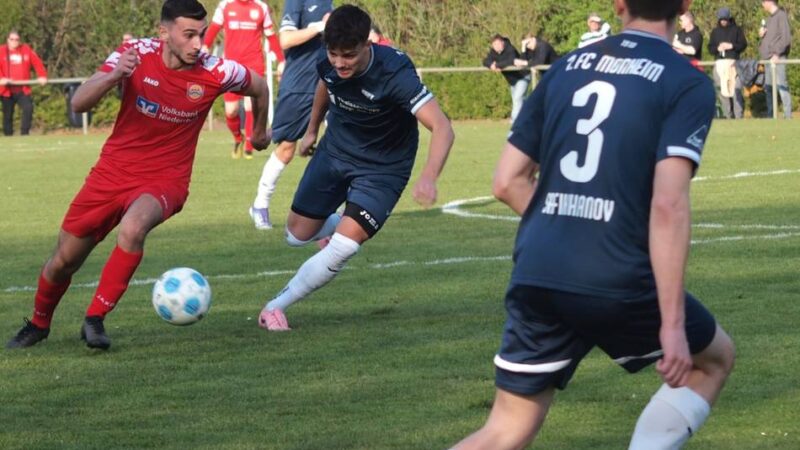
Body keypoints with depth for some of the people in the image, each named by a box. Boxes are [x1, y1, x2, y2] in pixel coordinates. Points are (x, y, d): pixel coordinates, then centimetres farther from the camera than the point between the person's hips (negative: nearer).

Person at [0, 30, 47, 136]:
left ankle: (25, 132, -12)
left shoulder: (26, 50, 8)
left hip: (23, 90, 1)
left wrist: (42, 76, -6)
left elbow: (37, 62, 6)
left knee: (28, 108, -18)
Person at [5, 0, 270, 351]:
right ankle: (38, 324, 39)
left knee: (133, 228, -36)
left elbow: (259, 87, 7)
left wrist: (259, 132, 23)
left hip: (164, 180, -2)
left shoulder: (216, 73, -15)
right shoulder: (136, 54, -14)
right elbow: (79, 103, -20)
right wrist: (114, 76, -38)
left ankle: (95, 320, -21)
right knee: (63, 261, 9)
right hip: (112, 173, 2)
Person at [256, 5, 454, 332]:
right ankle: (339, 226, 48)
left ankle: (276, 306, -1)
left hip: (382, 168, -5)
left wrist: (428, 177, -58)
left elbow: (442, 127, -42)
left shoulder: (394, 73, -34)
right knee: (297, 235, 13)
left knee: (343, 247, -20)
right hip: (335, 151, 5)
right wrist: (312, 130, 23)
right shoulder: (329, 64, -18)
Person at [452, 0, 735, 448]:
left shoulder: (565, 69, 13)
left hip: (536, 278, 5)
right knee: (714, 358, 24)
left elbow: (508, 182, 13)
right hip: (619, 282, -4)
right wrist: (673, 323, -15)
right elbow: (668, 204, -14)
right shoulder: (688, 84, -3)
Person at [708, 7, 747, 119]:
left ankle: (739, 115, -12)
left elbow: (743, 44, 3)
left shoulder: (736, 29, 9)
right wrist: (717, 48, -7)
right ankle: (728, 115, 5)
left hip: (733, 62, -3)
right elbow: (710, 47, 13)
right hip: (719, 63, 3)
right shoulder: (715, 31, 17)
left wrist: (731, 46, -11)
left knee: (736, 89, -12)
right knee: (722, 90, 1)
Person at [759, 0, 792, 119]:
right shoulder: (770, 18, 19)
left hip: (778, 58, -9)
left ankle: (788, 115, -12)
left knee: (781, 86, -12)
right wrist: (762, 34, 5)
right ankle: (770, 115, 15)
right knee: (768, 87, 10)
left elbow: (786, 37, -15)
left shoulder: (781, 15, -7)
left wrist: (777, 53, -20)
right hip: (768, 58, 9)